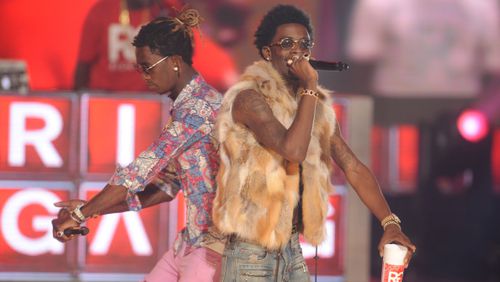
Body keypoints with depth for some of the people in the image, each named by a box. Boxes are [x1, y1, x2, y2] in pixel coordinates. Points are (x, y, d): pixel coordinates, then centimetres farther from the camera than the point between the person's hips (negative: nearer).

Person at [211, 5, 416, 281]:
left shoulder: (318, 106, 10)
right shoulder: (249, 99, -12)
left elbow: (353, 168, 9)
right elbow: (293, 150, -27)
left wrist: (390, 223, -3)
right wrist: (309, 87, -19)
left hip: (292, 251, 7)